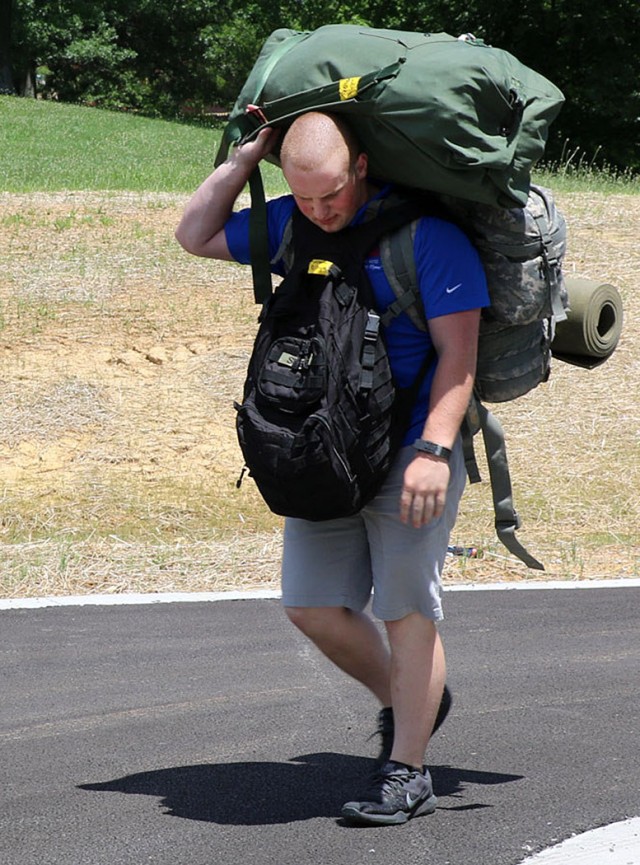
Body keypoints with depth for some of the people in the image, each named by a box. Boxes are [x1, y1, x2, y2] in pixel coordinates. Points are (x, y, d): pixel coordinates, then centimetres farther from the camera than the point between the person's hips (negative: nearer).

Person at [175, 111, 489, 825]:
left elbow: (458, 353, -14)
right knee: (311, 605, 3)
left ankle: (407, 772, 1)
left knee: (405, 607, -7)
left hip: (412, 448, -6)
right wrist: (246, 157, 3)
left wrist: (434, 450, -25)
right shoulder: (290, 225, 7)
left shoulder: (425, 231, -11)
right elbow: (195, 236, 16)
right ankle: (402, 701, 27)